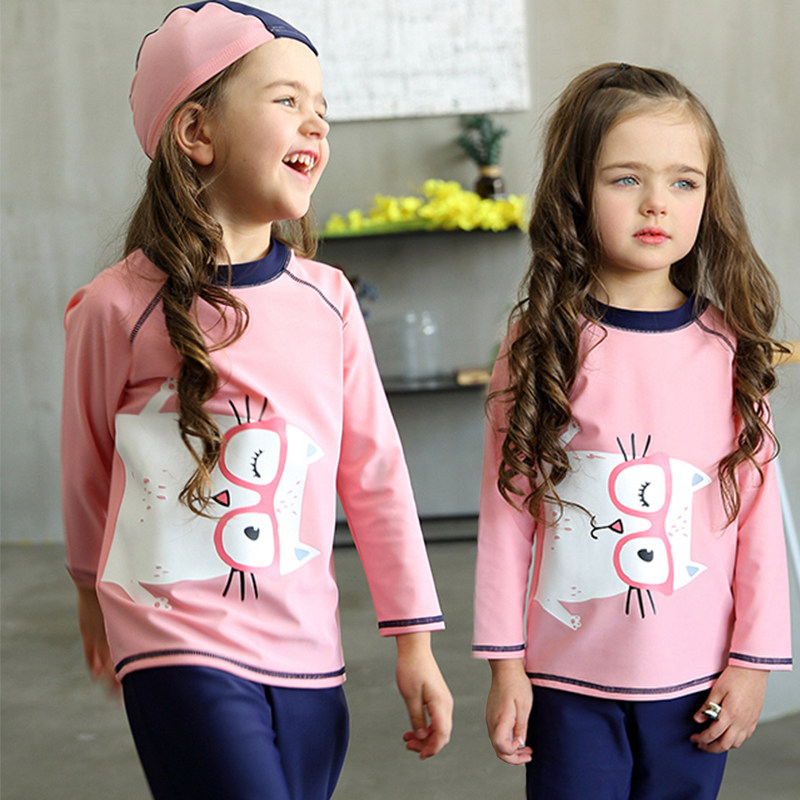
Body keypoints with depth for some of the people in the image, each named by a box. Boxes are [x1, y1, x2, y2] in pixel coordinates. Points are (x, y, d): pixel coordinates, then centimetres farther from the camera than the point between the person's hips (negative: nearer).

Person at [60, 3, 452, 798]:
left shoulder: (327, 299, 1)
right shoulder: (119, 306, -10)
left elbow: (375, 472, 7)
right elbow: (87, 470, 6)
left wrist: (415, 642, 8)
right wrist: (91, 595, 21)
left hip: (307, 655, 4)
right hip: (179, 652, -4)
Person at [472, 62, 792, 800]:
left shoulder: (727, 347, -1)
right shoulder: (540, 344, -5)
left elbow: (759, 510, 3)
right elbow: (507, 507, -2)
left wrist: (754, 659, 2)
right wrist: (505, 663, -2)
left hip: (696, 682, 2)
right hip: (567, 680, -1)